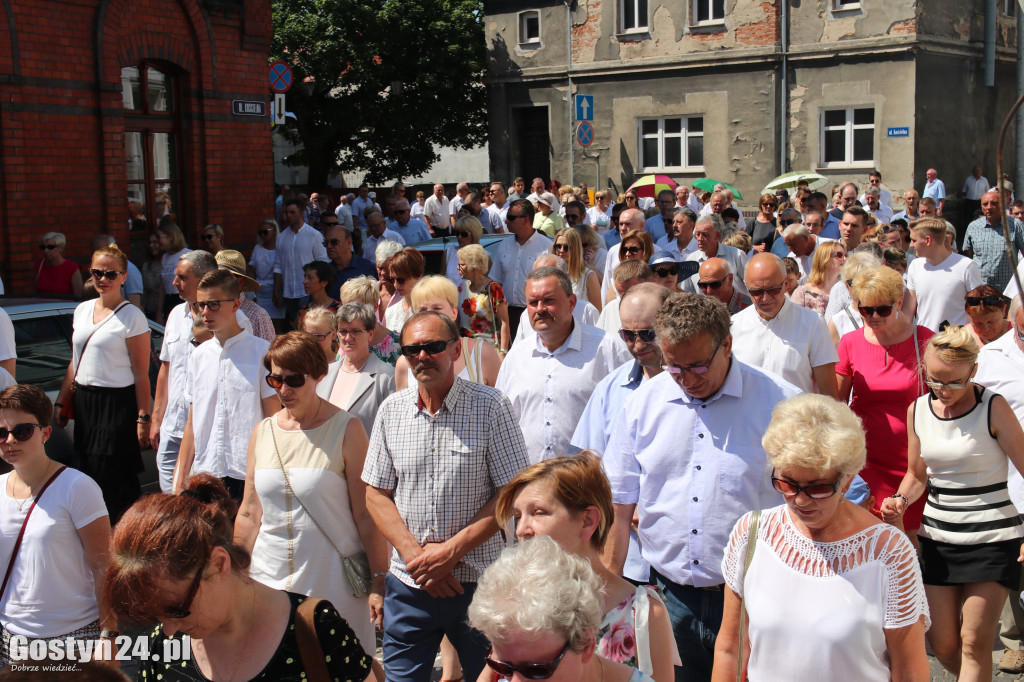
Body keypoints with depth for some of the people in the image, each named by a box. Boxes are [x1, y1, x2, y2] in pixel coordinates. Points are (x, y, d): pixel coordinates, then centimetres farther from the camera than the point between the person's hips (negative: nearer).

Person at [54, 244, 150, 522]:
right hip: (84, 402, 7)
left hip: (117, 404, -6)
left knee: (115, 482, -7)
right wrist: (60, 402, 17)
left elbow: (141, 373, -11)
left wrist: (143, 418, -15)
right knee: (90, 476, 9)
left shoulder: (132, 316, -8)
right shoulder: (82, 310, 12)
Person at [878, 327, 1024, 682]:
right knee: (942, 642, 6)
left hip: (991, 537, -4)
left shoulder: (993, 408, -11)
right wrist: (900, 501, -5)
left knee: (974, 643, -3)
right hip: (938, 537, 4)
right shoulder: (917, 410, 3)